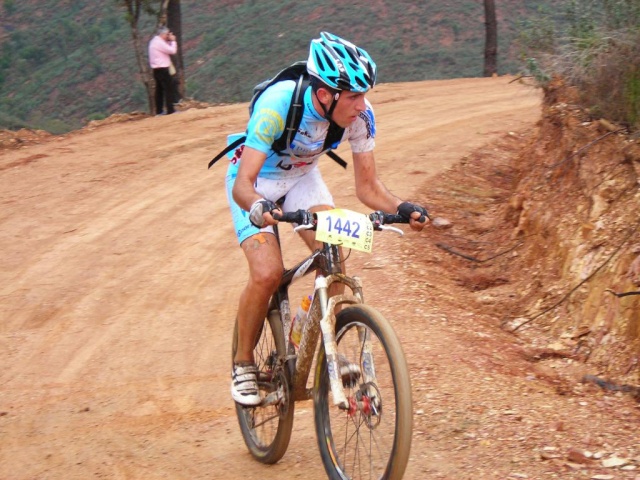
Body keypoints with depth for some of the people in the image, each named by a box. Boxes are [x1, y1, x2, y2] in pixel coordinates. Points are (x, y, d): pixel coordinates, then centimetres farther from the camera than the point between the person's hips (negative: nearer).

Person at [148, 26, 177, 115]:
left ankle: (159, 111, 13)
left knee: (159, 90, 12)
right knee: (169, 88, -8)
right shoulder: (159, 43, -16)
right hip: (162, 69, -10)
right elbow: (172, 51, -17)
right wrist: (173, 41, -5)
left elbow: (167, 49, 21)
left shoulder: (154, 41, 15)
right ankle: (170, 110, -10)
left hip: (157, 70, 10)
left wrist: (169, 41, 10)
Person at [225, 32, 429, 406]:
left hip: (302, 177, 4)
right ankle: (243, 363, 1)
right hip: (255, 181, -4)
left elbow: (367, 185, -15)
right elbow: (243, 184, -40)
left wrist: (401, 207, -35)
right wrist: (259, 207, -62)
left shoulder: (360, 114, -23)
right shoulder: (277, 104, -37)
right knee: (267, 273, -22)